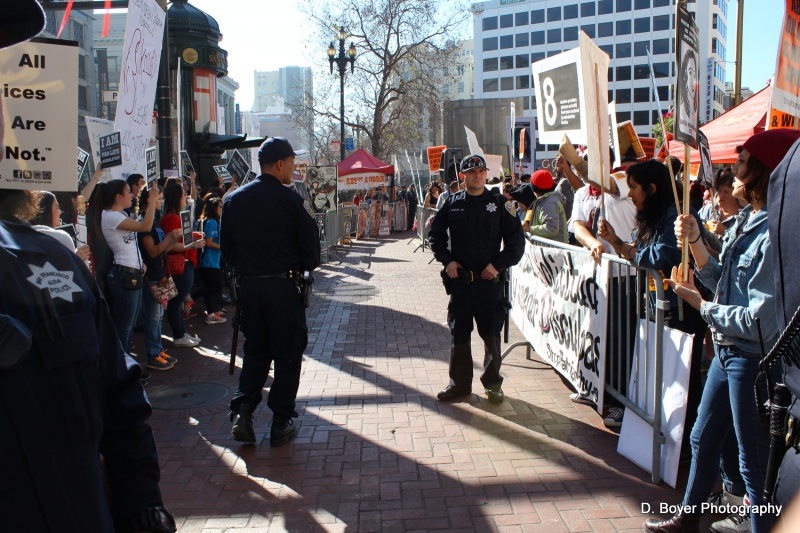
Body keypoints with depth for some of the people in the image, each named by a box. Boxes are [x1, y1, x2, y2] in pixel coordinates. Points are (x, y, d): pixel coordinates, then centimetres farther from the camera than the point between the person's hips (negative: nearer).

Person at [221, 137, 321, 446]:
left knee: (255, 351, 18)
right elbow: (309, 247, -6)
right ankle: (281, 423, 12)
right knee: (287, 353, 7)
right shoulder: (291, 201, -11)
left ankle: (242, 411, 5)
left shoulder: (233, 200, 4)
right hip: (282, 287, -5)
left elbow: (226, 246, 9)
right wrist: (306, 267, 13)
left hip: (248, 287, 5)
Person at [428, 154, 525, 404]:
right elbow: (435, 234, 14)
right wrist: (447, 260, 1)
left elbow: (516, 240, 0)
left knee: (491, 334, 4)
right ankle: (459, 383, 21)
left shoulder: (500, 203, -1)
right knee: (458, 334, 9)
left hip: (489, 280, -2)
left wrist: (498, 264, -10)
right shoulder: (452, 203, 6)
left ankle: (493, 383, 19)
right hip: (459, 279, 2)